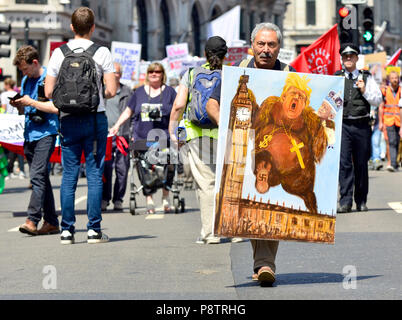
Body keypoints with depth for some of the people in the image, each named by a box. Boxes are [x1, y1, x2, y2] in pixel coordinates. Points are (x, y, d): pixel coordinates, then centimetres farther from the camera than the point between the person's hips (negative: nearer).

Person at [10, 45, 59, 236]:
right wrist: (18, 105, 1)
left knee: (37, 175, -18)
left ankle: (32, 220, -24)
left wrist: (32, 102, -17)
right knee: (41, 178, 8)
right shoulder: (26, 81, 17)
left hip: (46, 133, -8)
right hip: (30, 134, 8)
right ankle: (51, 222, 12)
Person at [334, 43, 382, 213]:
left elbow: (377, 100, 7)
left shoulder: (367, 78, 11)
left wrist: (364, 91, -6)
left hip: (362, 125, 1)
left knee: (361, 164, 6)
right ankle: (345, 202, -10)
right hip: (342, 124, -1)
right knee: (344, 163, -10)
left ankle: (361, 201, 17)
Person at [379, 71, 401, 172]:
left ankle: (392, 163, 19)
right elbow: (381, 107, 6)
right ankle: (393, 163, -19)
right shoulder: (385, 91, 3)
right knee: (392, 142, -13)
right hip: (388, 121, -1)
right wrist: (380, 122, 1)